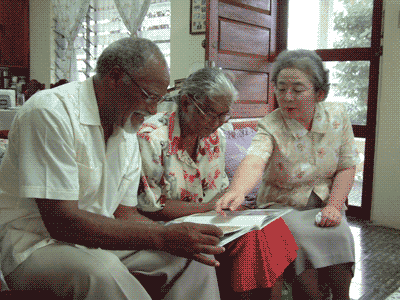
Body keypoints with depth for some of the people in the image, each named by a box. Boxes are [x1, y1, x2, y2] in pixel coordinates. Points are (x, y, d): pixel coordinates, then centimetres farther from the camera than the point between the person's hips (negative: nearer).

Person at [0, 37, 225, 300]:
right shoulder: (51, 113, -20)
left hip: (98, 240, 7)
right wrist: (162, 237, -30)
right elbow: (61, 221, -27)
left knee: (195, 258, -5)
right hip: (36, 246, -7)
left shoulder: (128, 128, 6)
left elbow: (124, 214, 7)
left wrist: (178, 238, -11)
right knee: (102, 270, -37)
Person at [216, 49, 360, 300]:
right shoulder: (270, 126, -15)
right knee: (303, 238, -29)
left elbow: (346, 167, 2)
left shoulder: (337, 116, -3)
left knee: (339, 236, -25)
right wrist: (237, 191, -57)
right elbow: (254, 161, -36)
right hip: (282, 206, -2)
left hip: (324, 204, 3)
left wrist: (334, 206, -13)